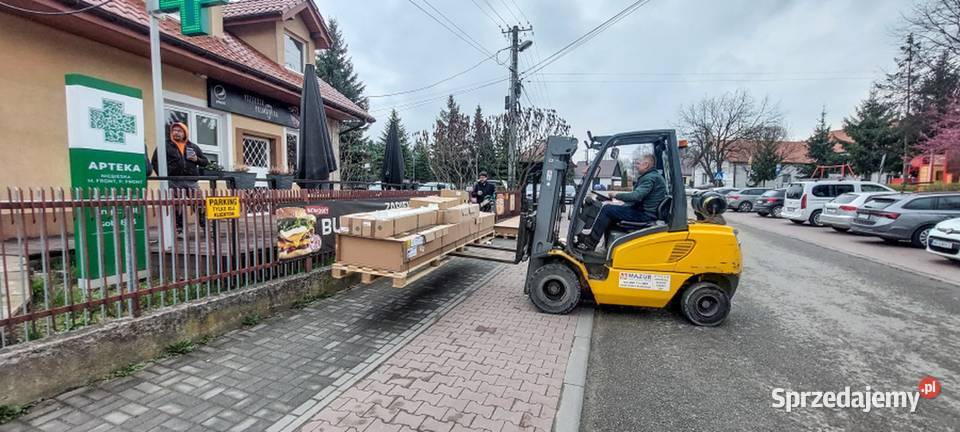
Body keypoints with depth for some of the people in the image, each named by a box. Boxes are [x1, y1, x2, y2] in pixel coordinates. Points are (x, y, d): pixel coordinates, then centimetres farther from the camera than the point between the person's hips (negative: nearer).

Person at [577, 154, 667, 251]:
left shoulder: (651, 178, -16)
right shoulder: (650, 176, 18)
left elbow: (636, 196, -28)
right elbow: (638, 196, 19)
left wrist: (617, 196, -14)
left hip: (645, 215, -11)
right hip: (643, 211, 11)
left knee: (607, 209, -14)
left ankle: (591, 241, -7)